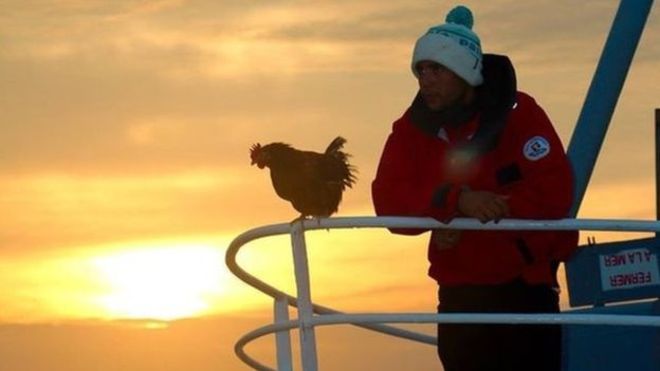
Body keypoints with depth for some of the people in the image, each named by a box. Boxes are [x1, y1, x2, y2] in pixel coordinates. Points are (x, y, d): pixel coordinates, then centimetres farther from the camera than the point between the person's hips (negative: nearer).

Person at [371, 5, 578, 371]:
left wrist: (469, 221, -22)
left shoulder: (518, 114, -10)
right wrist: (456, 200, -29)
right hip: (460, 294, 4)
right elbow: (389, 201, -11)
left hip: (525, 288, -4)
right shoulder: (412, 128, 1)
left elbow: (555, 192, -20)